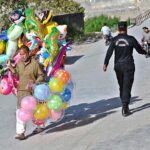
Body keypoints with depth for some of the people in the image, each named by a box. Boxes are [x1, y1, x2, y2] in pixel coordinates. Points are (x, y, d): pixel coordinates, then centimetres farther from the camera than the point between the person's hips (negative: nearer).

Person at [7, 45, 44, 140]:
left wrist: (34, 83, -20)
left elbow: (41, 76, -8)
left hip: (33, 91, -3)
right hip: (21, 91, 3)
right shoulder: (19, 63, 4)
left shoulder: (35, 63, -11)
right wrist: (11, 67, -1)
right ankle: (20, 133, -7)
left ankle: (40, 126, 37)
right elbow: (17, 75, 9)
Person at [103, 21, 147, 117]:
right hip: (128, 66, -3)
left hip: (118, 66, 3)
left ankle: (125, 106, 23)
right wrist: (145, 52, 24)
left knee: (122, 87, 16)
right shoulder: (131, 39, -6)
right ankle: (125, 108, -11)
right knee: (127, 87, -3)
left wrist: (105, 63, -9)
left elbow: (109, 52, -8)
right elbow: (139, 50, 3)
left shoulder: (115, 40, -1)